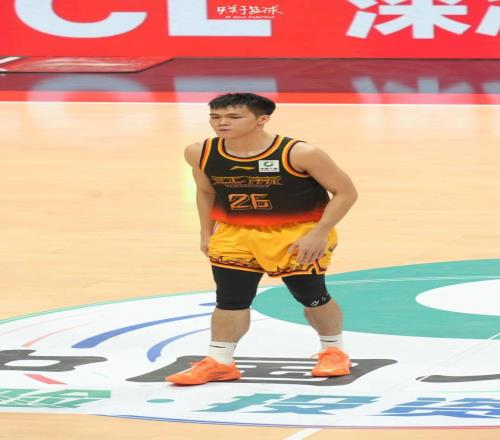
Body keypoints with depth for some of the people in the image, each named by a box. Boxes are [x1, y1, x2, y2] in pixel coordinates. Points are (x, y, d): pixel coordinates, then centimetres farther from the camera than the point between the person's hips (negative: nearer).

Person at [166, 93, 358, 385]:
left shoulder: (299, 154, -23)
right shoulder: (201, 154, -9)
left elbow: (346, 192, -15)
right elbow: (205, 192, 12)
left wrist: (319, 233, -20)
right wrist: (207, 233, 10)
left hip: (299, 234, -3)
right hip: (235, 234, 4)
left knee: (311, 295, 5)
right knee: (230, 299, -1)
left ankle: (334, 351, 26)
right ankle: (219, 362, 8)